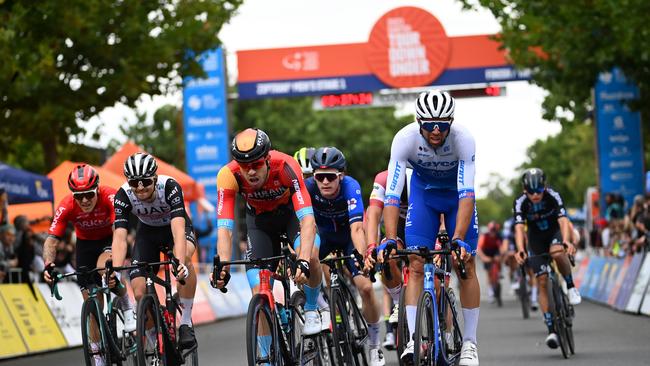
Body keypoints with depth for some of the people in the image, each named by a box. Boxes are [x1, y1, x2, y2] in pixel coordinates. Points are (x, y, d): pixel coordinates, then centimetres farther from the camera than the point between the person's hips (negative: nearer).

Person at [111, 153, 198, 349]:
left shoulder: (170, 187, -35)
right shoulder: (124, 195, -28)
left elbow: (178, 227, -47)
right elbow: (120, 237, -35)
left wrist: (180, 262, -63)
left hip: (174, 227, -2)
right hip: (148, 232, 3)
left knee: (184, 257, -37)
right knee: (140, 293, -14)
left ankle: (186, 322, -23)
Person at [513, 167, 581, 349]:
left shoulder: (553, 196, -27)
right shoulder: (520, 203, -25)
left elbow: (563, 221, -38)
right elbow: (519, 228, -35)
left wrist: (566, 241, -57)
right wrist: (520, 250, -53)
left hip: (555, 232, -1)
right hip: (536, 239, 1)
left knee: (557, 252, -37)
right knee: (542, 282, -8)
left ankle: (571, 287, -12)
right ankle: (551, 330, -6)